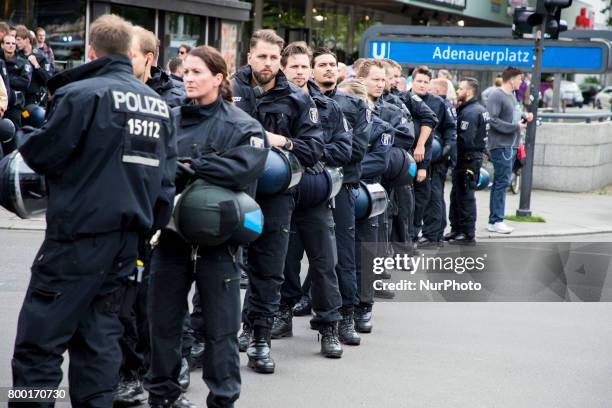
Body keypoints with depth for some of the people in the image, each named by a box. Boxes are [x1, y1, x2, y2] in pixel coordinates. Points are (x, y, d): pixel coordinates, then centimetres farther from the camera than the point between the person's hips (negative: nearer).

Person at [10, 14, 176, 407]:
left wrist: (25, 136, 12)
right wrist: (152, 223, 18)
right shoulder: (159, 103, 10)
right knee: (99, 337, 14)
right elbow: (167, 173, 12)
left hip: (80, 236, -7)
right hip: (127, 238, 7)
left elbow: (43, 154, -9)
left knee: (38, 343, -2)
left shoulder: (81, 94, -12)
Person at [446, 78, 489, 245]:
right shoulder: (480, 109, 15)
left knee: (465, 196, -4)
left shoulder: (470, 112, -18)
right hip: (476, 156, 10)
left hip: (468, 160, -10)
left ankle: (468, 234, 1)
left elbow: (465, 140, -25)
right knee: (457, 195, 17)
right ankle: (457, 229, 25)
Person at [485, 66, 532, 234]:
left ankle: (494, 220, 18)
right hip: (500, 145, -9)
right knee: (502, 182, -10)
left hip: (511, 145, 9)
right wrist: (515, 127, -17)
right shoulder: (496, 96, -11)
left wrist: (525, 119, 5)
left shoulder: (512, 96, 18)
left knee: (501, 182, 12)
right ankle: (496, 221, -7)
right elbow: (492, 120, -19)